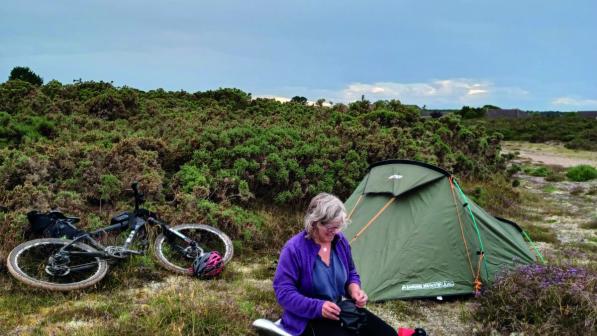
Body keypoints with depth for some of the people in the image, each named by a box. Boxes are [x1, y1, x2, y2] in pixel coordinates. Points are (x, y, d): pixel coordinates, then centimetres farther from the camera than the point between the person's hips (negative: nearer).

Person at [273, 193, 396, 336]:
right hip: (309, 318, -6)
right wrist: (317, 307, -28)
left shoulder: (340, 241, 2)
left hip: (341, 309, 6)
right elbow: (284, 292, -19)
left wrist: (354, 290, -8)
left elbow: (351, 275, 15)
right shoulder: (294, 249, -18)